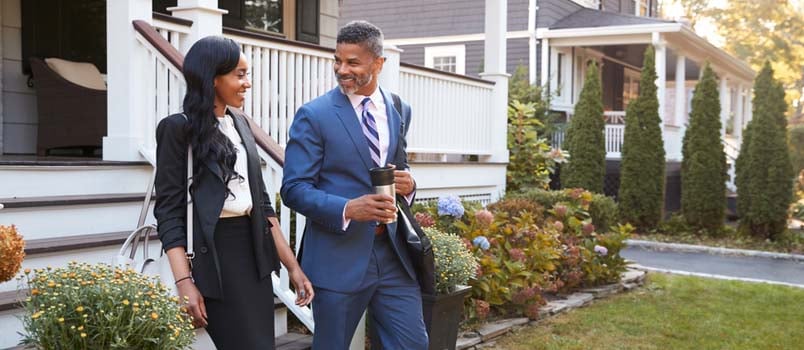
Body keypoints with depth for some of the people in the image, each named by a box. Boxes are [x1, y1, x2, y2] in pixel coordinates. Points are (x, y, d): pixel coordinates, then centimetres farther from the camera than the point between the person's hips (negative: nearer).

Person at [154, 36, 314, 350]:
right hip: (212, 254, -6)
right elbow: (169, 210, -10)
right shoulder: (179, 128, -7)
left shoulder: (240, 123, 12)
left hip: (254, 250, 7)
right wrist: (184, 282, -19)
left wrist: (292, 265, 10)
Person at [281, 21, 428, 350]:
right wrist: (347, 209, -25)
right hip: (338, 255, -4)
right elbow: (294, 188, -10)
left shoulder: (399, 110, 8)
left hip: (391, 250, 4)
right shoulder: (313, 115, -7)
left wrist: (407, 183, -4)